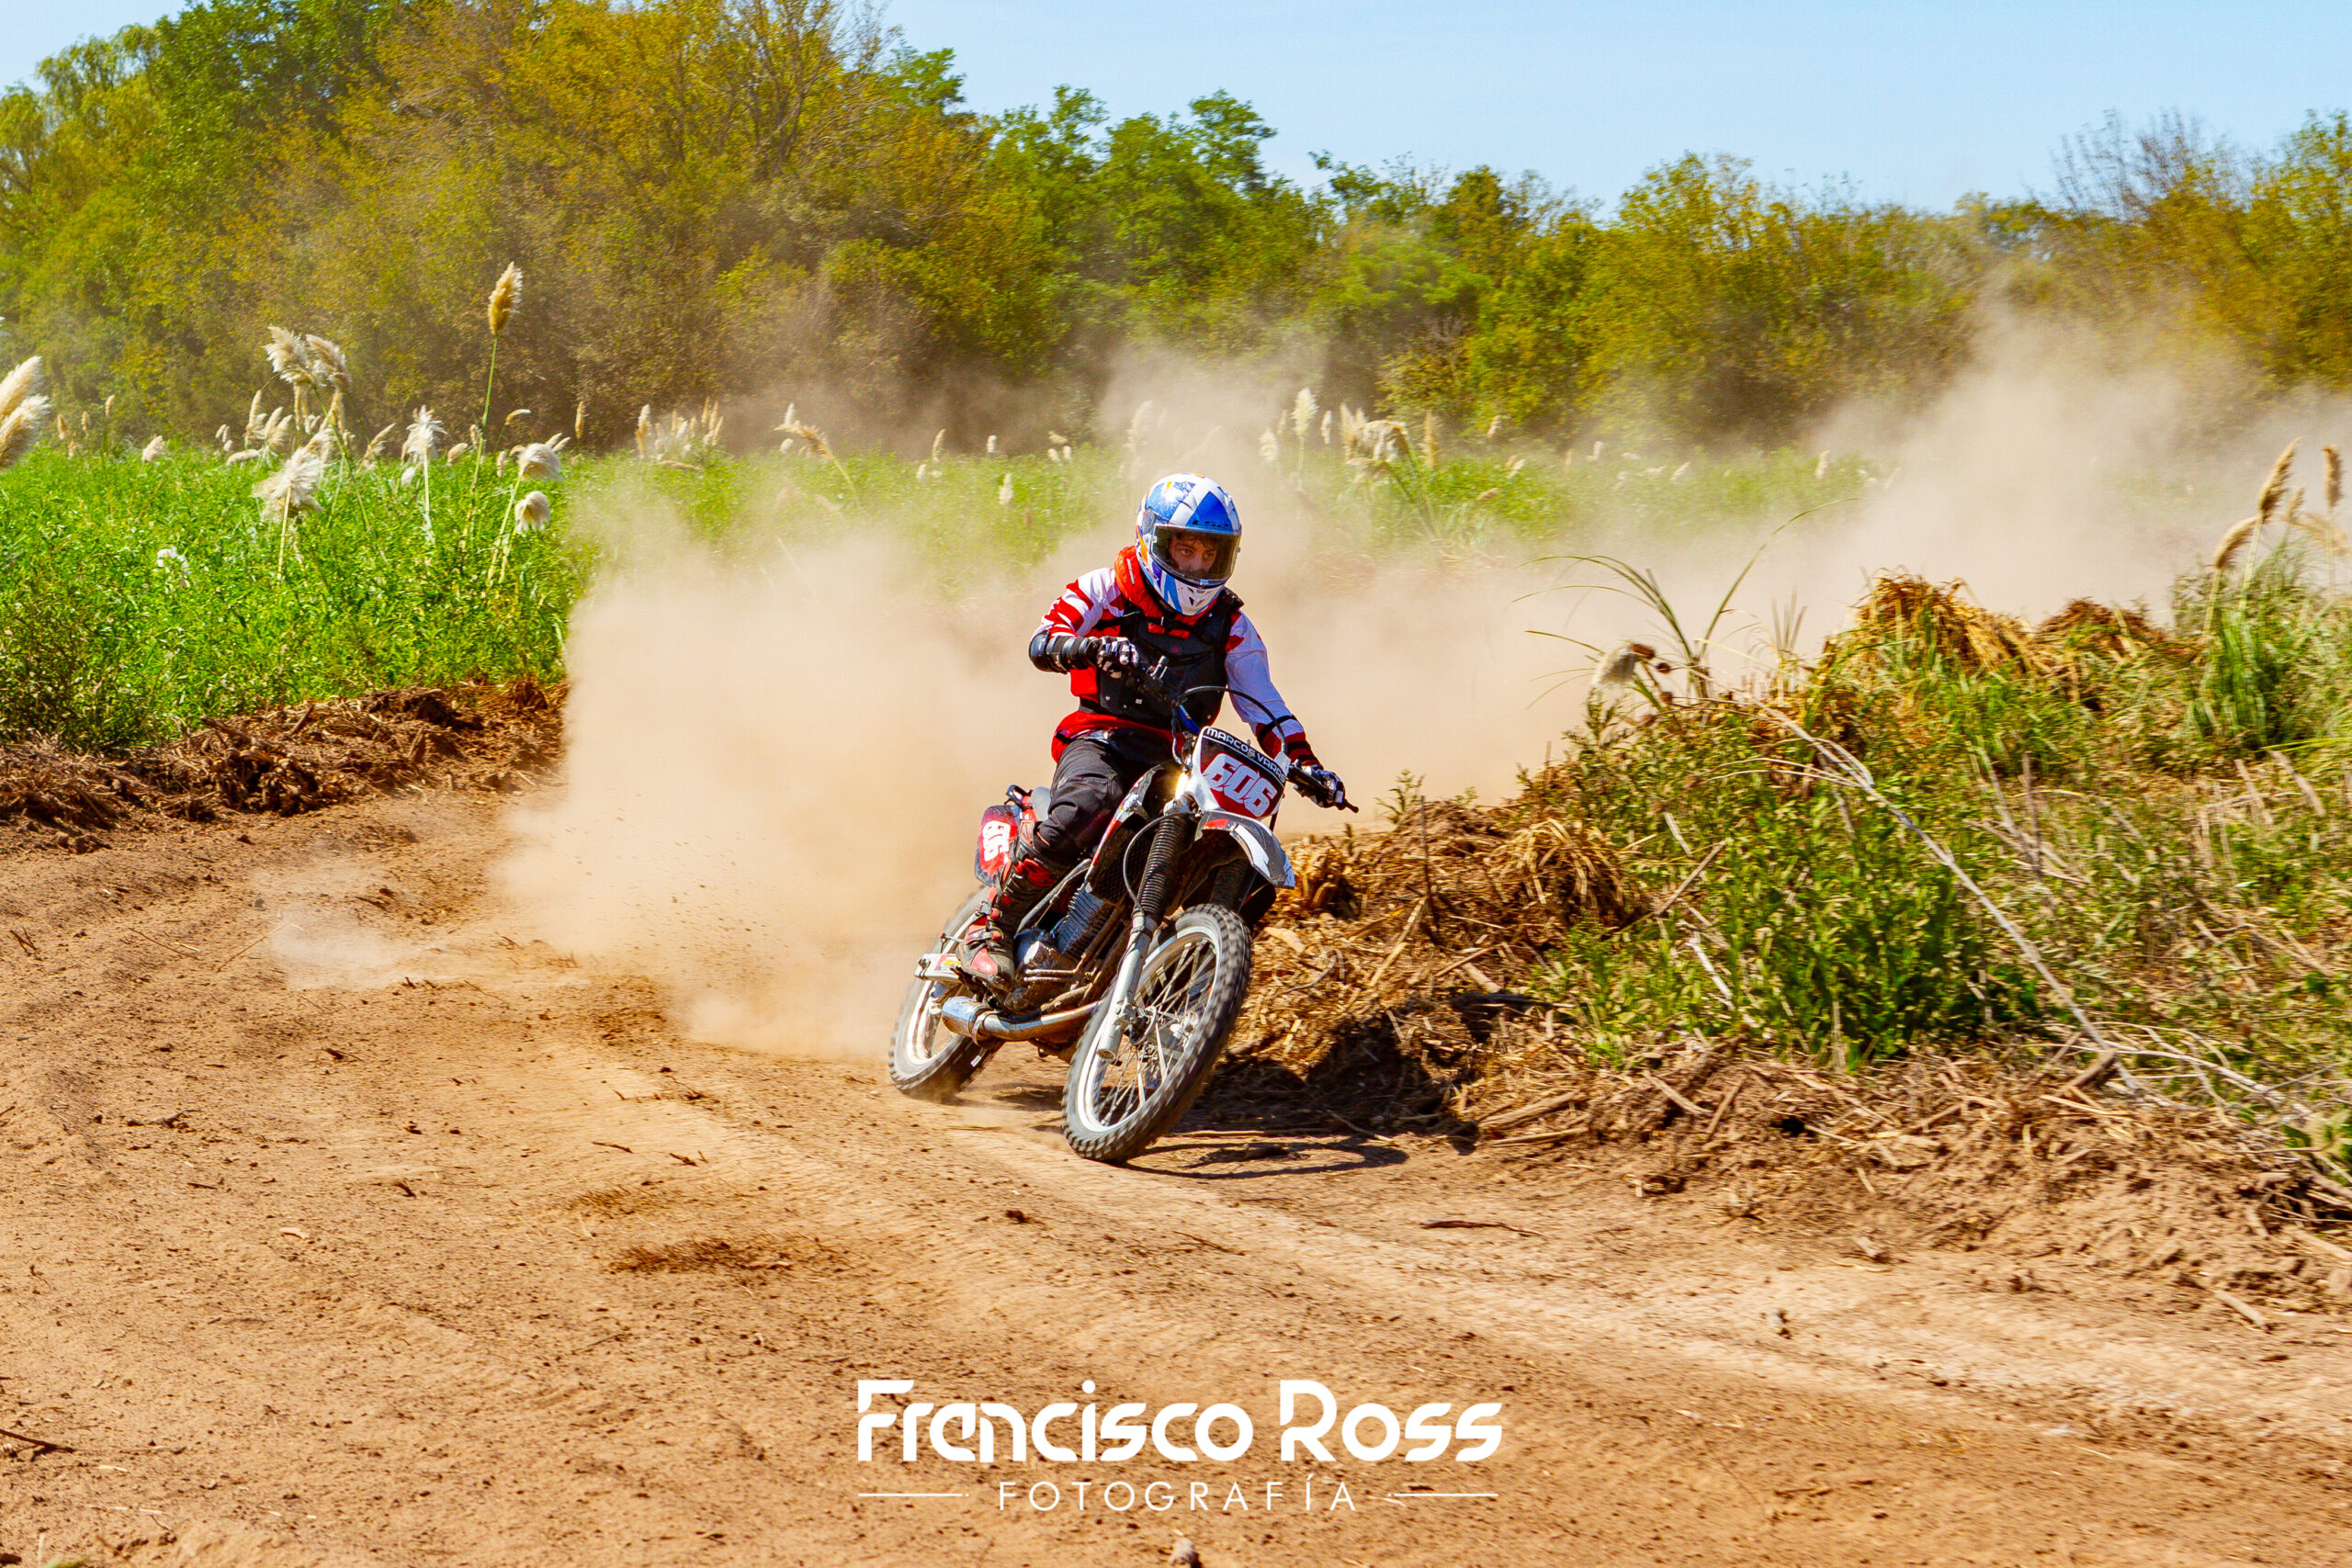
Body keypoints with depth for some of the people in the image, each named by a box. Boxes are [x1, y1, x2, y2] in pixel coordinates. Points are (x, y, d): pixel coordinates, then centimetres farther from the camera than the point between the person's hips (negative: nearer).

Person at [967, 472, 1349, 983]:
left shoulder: (1230, 624, 15)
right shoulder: (1108, 587, 5)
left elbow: (1262, 700, 10)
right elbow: (1042, 641, -7)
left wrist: (1303, 762, -7)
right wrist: (1091, 647, -29)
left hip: (1181, 755, 4)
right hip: (1102, 738, -4)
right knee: (1087, 806, -37)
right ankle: (994, 925, -26)